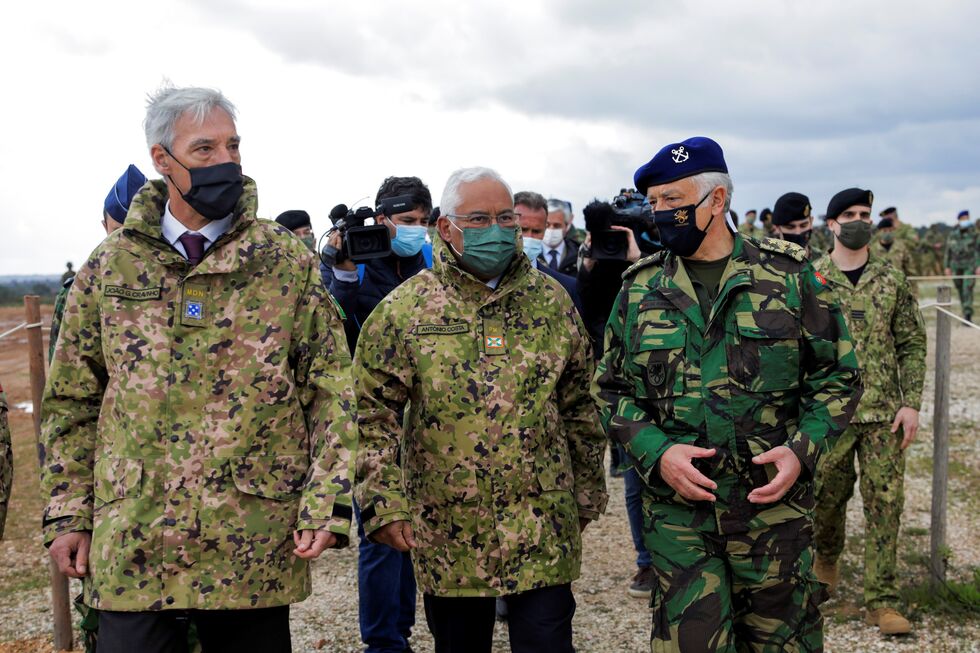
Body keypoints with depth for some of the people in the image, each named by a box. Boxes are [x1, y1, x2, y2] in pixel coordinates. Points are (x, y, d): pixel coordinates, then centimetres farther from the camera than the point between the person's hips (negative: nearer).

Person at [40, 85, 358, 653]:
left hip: (256, 548, -1)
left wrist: (327, 506, -9)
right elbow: (73, 400, 10)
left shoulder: (289, 262, 1)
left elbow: (332, 389, -1)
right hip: (132, 546, 1)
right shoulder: (110, 266, 6)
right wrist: (69, 514, 5)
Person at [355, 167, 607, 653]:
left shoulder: (551, 300, 4)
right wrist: (384, 503, -11)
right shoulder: (404, 309, -3)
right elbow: (374, 415, -4)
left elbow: (579, 407, 10)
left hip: (543, 530, 1)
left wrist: (586, 494, 12)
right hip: (447, 532, 0)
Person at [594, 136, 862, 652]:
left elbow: (837, 374, 5)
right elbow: (611, 390, 7)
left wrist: (803, 450, -11)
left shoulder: (788, 275, -1)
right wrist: (656, 453, -10)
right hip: (676, 508, 1)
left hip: (774, 501, 0)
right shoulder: (640, 288, 4)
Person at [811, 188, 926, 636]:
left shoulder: (892, 280, 4)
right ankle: (826, 558, 40)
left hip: (884, 414, 1)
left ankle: (882, 601, 8)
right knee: (827, 497, 10)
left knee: (885, 505, 0)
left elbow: (913, 344, 5)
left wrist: (911, 403, -4)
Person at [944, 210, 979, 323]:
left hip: (970, 266, -3)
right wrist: (947, 267, 7)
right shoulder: (952, 235, 7)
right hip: (956, 266, 3)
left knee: (967, 289, -16)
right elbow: (948, 252, 11)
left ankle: (968, 315, -21)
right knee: (961, 292, 10)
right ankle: (966, 314, 24)